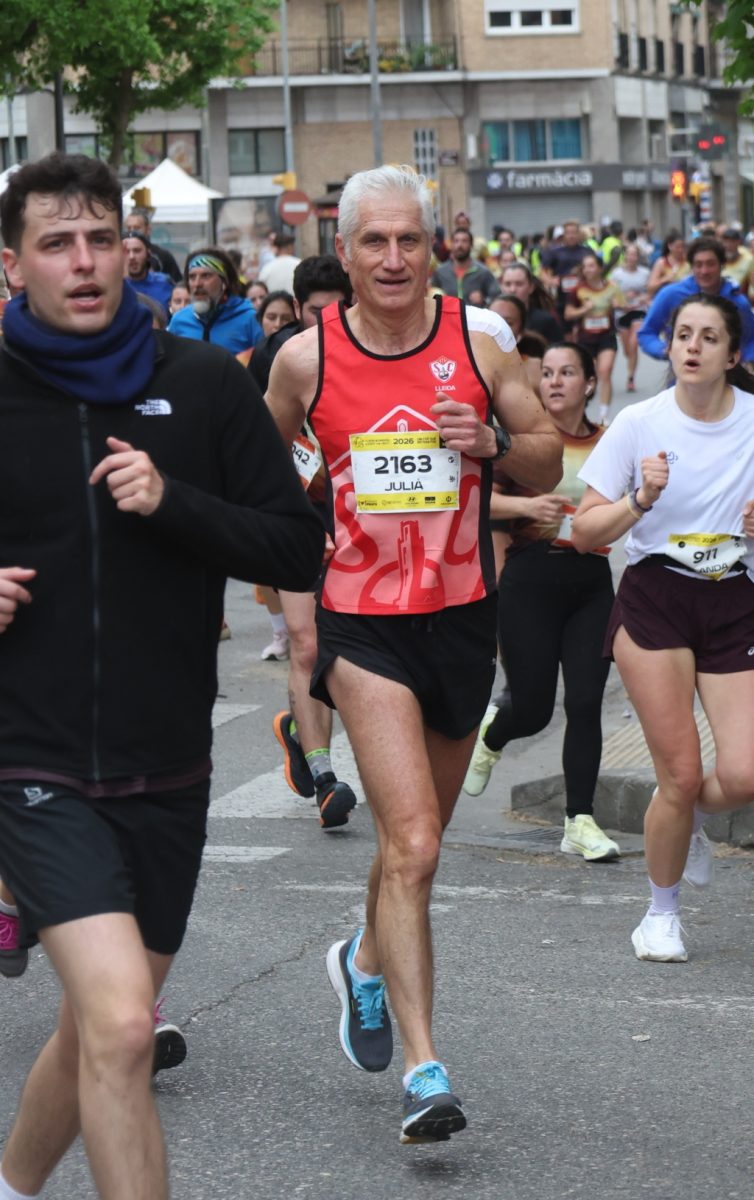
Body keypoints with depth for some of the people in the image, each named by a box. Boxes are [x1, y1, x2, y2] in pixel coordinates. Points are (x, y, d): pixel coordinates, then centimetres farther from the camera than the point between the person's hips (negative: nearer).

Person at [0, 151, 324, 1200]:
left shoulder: (204, 384, 0)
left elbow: (301, 551, -1)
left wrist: (174, 504, -15)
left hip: (167, 774, 3)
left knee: (100, 1033, 18)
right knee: (120, 1028, -20)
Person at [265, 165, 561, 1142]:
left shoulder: (477, 343, -2)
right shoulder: (306, 357, -5)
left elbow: (548, 462, 4)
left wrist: (493, 443, -15)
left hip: (462, 613, 3)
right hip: (363, 622, -3)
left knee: (419, 836, 18)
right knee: (411, 846, -15)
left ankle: (366, 961, 48)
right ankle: (424, 1071, -12)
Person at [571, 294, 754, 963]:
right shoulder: (640, 423, -3)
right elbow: (584, 532, -1)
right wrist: (640, 499, -18)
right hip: (654, 600, -1)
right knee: (680, 776, -8)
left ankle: (692, 822, 26)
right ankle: (662, 913, 16)